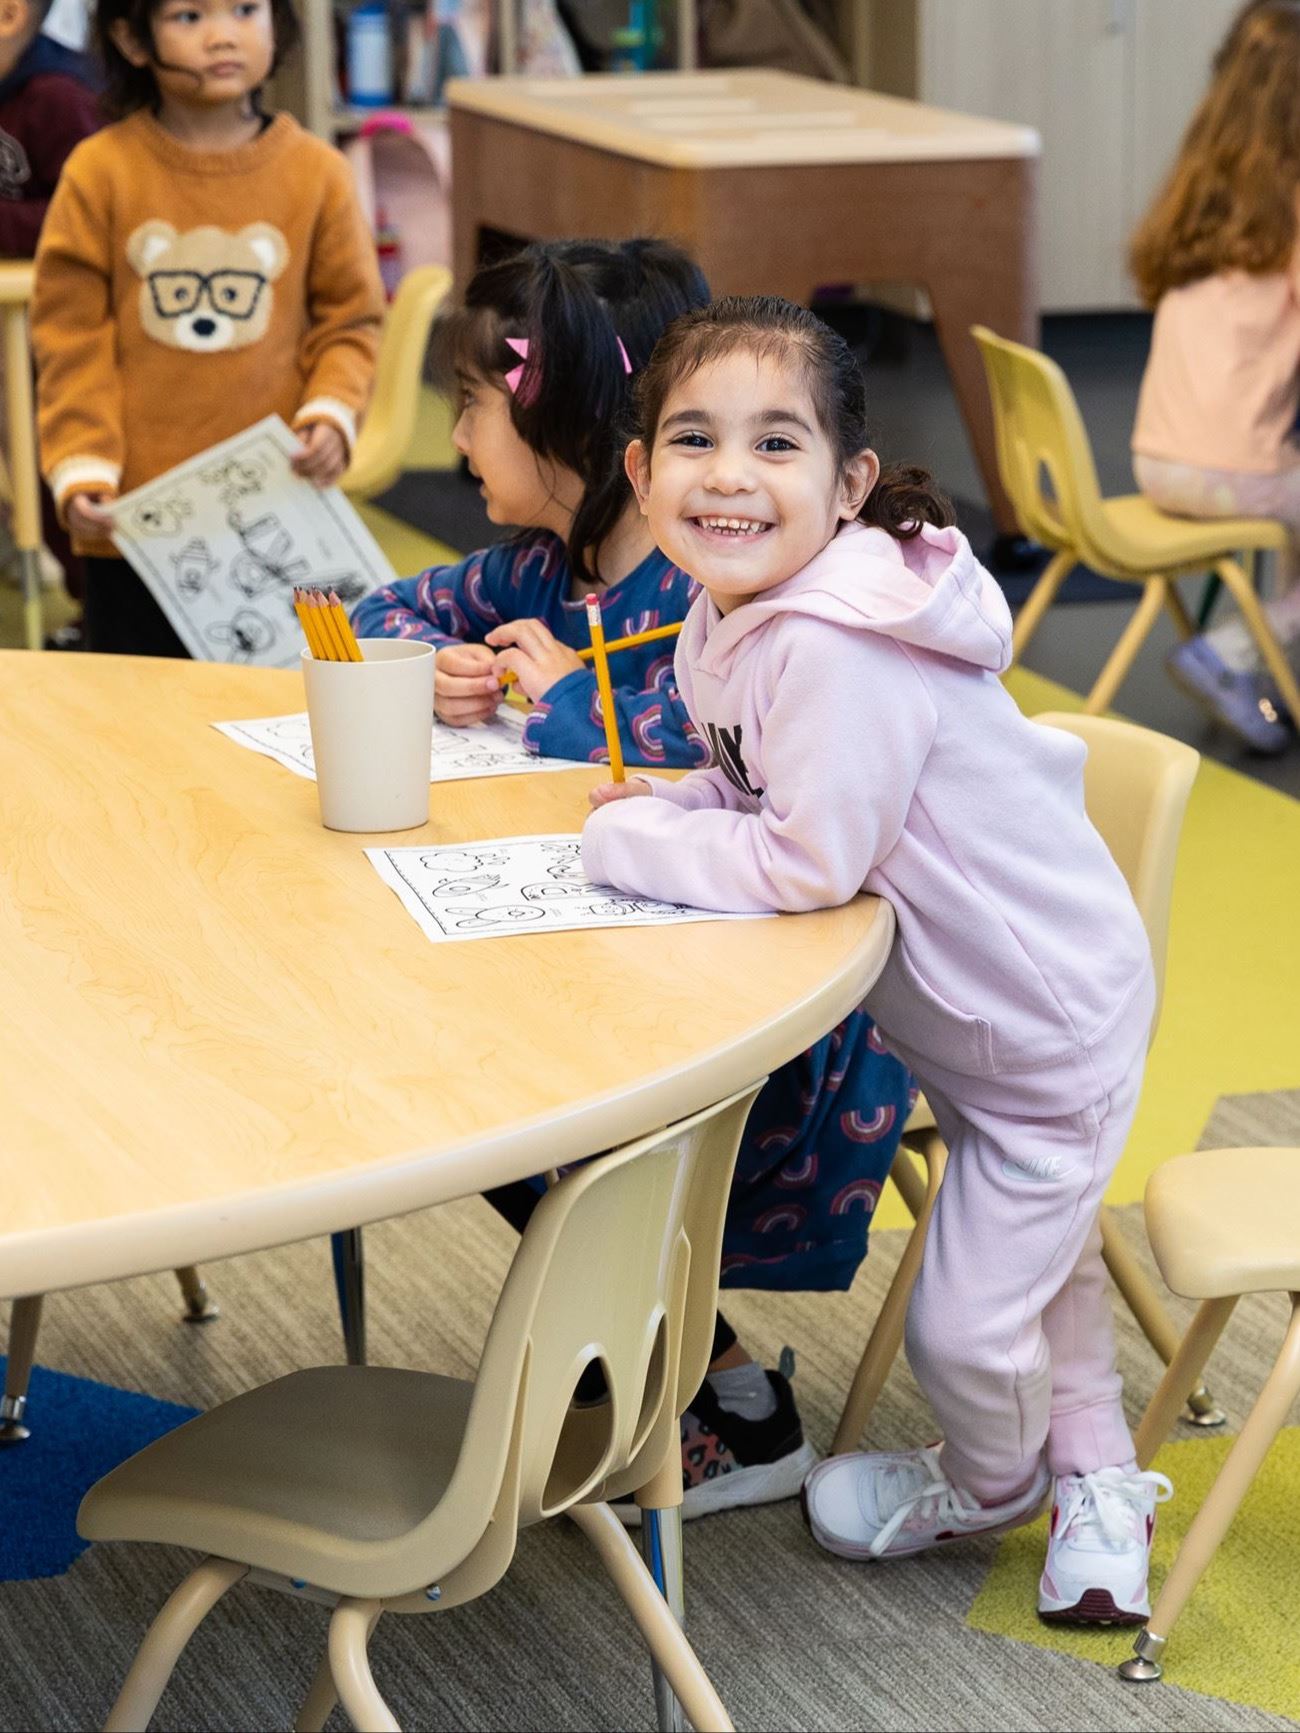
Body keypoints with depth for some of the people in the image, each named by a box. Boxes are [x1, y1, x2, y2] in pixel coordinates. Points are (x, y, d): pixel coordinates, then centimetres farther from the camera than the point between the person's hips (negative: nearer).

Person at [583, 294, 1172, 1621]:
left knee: (962, 1325, 6)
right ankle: (1095, 1478, 50)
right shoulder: (735, 616, -4)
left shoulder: (836, 646, -35)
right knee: (1041, 1245, 28)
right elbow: (766, 788, 9)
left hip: (1050, 1022, -9)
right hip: (977, 1000, 9)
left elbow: (810, 861, -35)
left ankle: (994, 1485, 39)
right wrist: (664, 806, -10)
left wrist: (629, 843, -23)